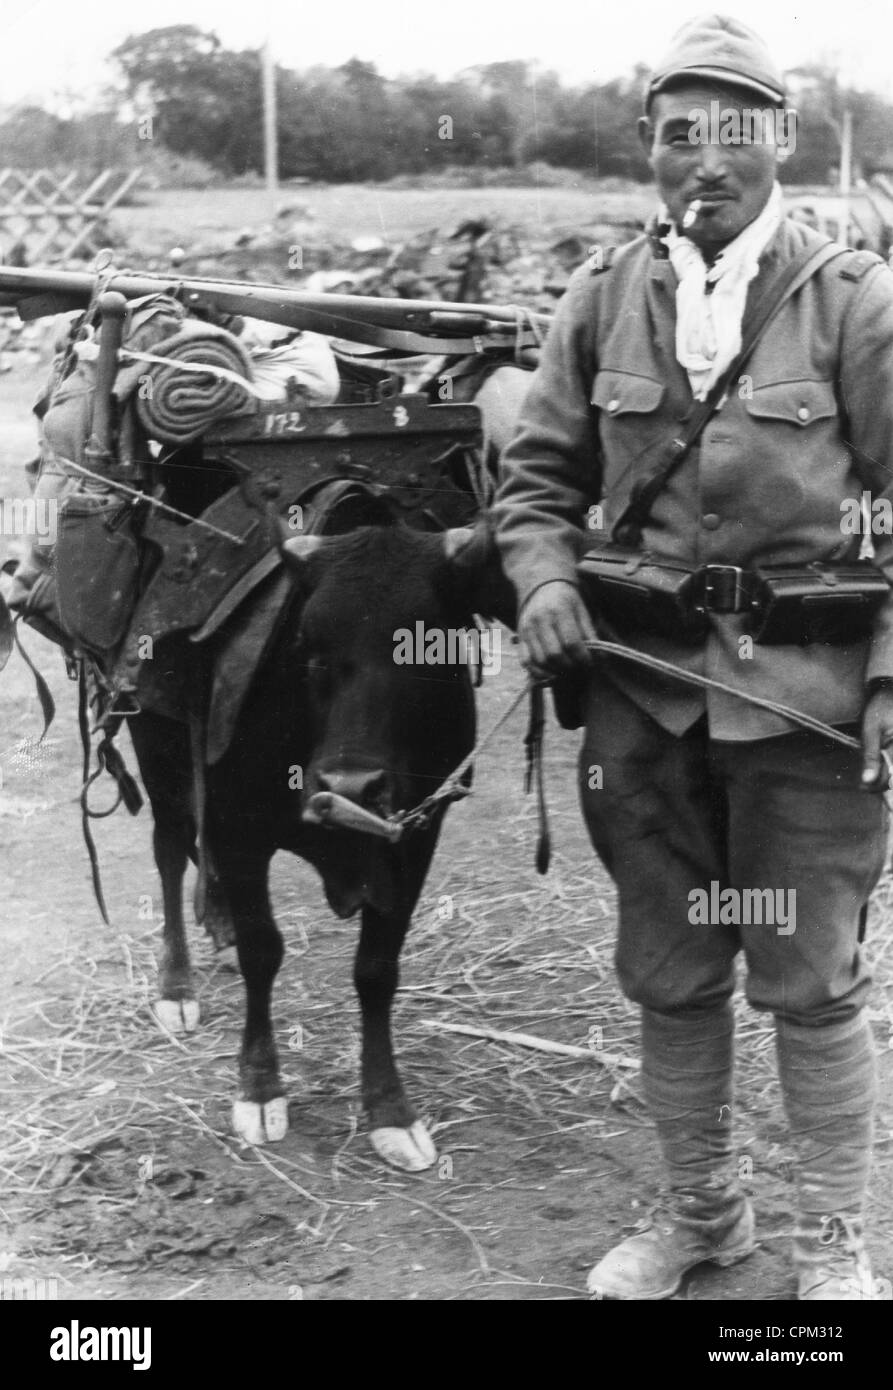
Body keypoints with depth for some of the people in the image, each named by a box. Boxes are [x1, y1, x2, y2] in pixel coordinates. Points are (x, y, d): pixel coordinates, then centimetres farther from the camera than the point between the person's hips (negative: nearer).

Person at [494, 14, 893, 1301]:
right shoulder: (603, 299, 4)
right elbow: (539, 473, 13)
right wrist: (544, 577, -6)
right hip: (644, 690, 3)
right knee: (668, 974, 15)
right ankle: (698, 1210, 35)